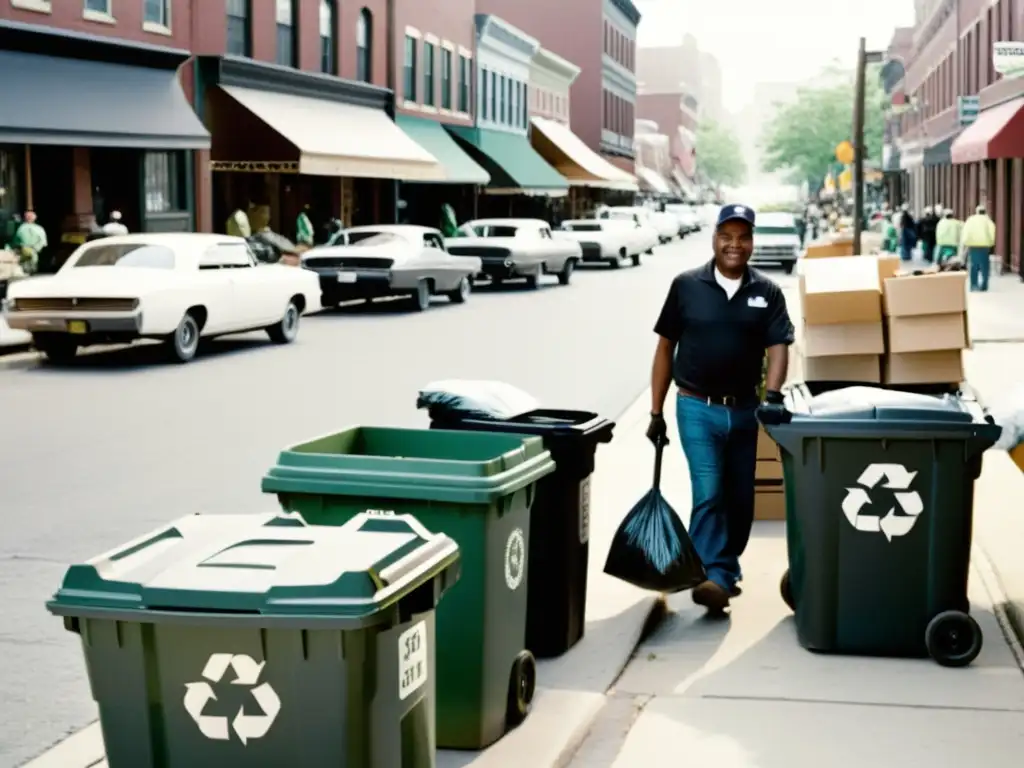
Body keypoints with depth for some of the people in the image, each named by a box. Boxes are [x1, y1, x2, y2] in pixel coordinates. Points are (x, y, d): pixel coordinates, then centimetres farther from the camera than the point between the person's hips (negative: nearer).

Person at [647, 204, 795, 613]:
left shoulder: (767, 292, 1)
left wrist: (772, 396, -25)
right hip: (698, 407, -3)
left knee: (740, 498, 12)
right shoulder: (687, 286, -2)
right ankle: (713, 576, -16)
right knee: (708, 493, -14)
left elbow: (778, 347, -6)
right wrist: (656, 412, 1)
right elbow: (665, 348, 2)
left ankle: (728, 566, 32)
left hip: (744, 409, 3)